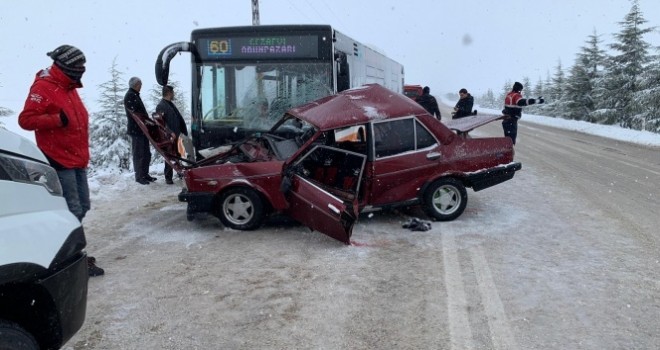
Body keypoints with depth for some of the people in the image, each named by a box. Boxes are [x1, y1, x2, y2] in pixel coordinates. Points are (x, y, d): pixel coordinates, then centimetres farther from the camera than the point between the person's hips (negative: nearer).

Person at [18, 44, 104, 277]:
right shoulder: (43, 88, -11)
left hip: (77, 160, 10)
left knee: (82, 207, 14)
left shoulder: (69, 88, 17)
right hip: (59, 161, -9)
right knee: (73, 211, -9)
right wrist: (57, 119, -28)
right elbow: (26, 120, -17)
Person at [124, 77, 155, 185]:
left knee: (146, 154, 14)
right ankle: (139, 177, 1)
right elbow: (135, 113, -20)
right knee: (138, 154, -5)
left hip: (142, 129, 10)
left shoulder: (135, 95, 19)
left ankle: (145, 174, 22)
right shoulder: (130, 96, -11)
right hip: (136, 130, -10)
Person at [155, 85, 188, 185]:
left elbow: (180, 119, 19)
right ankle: (168, 178, 4)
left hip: (177, 136, 9)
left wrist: (184, 132, 13)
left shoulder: (171, 104, 18)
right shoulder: (161, 106, -11)